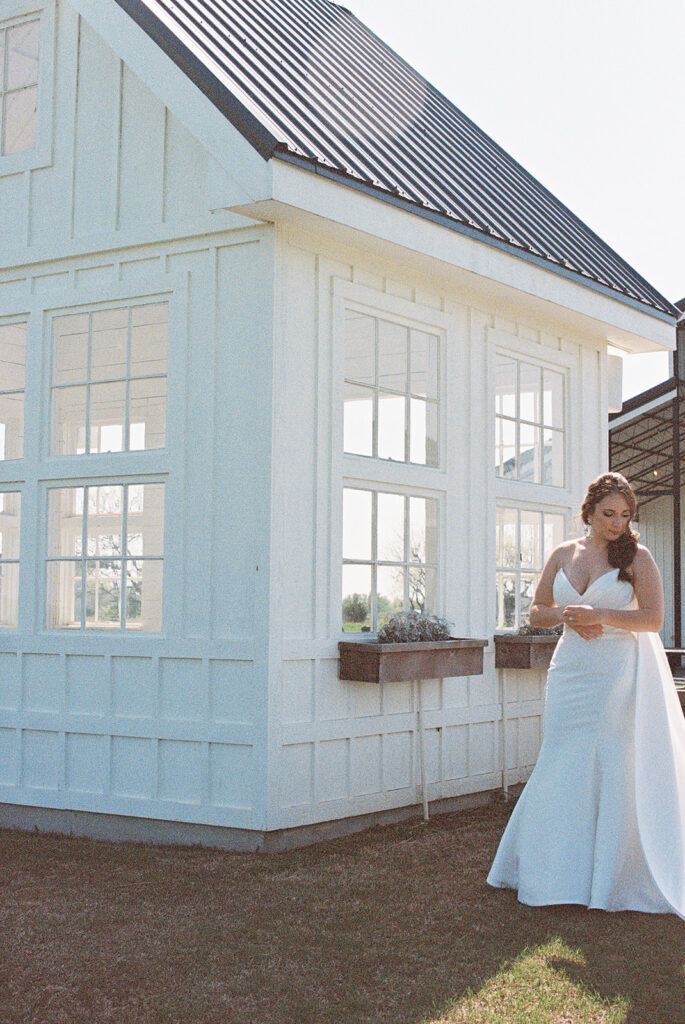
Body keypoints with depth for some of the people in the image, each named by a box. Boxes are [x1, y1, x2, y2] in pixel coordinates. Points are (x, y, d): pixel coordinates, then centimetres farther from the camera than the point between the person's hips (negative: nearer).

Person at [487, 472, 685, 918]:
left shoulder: (637, 556, -2)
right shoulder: (563, 555, 9)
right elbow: (537, 612, 13)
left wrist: (601, 615, -19)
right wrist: (567, 616, -7)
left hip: (619, 672, -4)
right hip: (571, 671, 4)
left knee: (615, 769, -2)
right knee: (564, 768, 6)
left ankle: (615, 874, 9)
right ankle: (565, 870, 18)